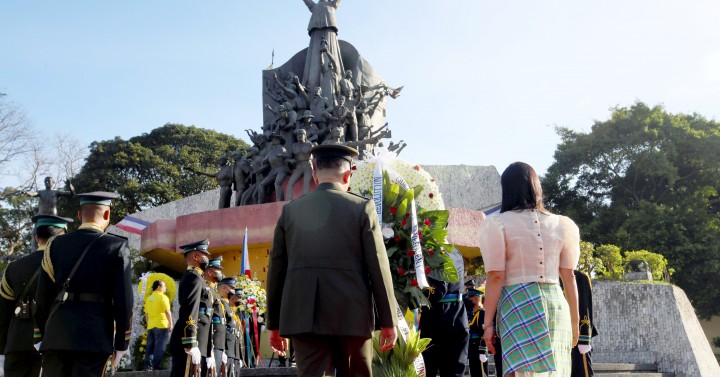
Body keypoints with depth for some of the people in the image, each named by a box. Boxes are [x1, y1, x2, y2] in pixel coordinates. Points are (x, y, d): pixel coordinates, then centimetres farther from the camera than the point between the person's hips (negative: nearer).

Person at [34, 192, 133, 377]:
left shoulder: (55, 245, 9)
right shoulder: (117, 247, 0)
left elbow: (42, 298, 9)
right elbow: (124, 300, -4)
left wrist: (43, 335, 19)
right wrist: (121, 343, 3)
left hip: (56, 336, 3)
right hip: (95, 338, -3)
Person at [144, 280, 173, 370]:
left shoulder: (149, 298, 15)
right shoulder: (162, 296, -6)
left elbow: (146, 313, 17)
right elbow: (167, 311, -13)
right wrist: (171, 324, -10)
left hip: (150, 326, 7)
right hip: (161, 325, -7)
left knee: (150, 346, 8)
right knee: (159, 347, -6)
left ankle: (148, 366, 6)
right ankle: (156, 366, -9)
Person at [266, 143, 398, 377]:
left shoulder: (291, 210, 8)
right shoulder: (362, 208, 1)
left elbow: (276, 269, 9)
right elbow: (378, 266, -3)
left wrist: (274, 324, 15)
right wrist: (388, 321, 3)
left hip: (303, 316, 2)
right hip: (351, 315, -1)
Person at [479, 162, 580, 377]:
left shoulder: (498, 224, -2)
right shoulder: (561, 224, 10)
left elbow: (496, 277, -6)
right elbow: (569, 277, 10)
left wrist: (488, 322, -2)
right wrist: (574, 320, 17)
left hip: (518, 302, -4)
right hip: (556, 302, 4)